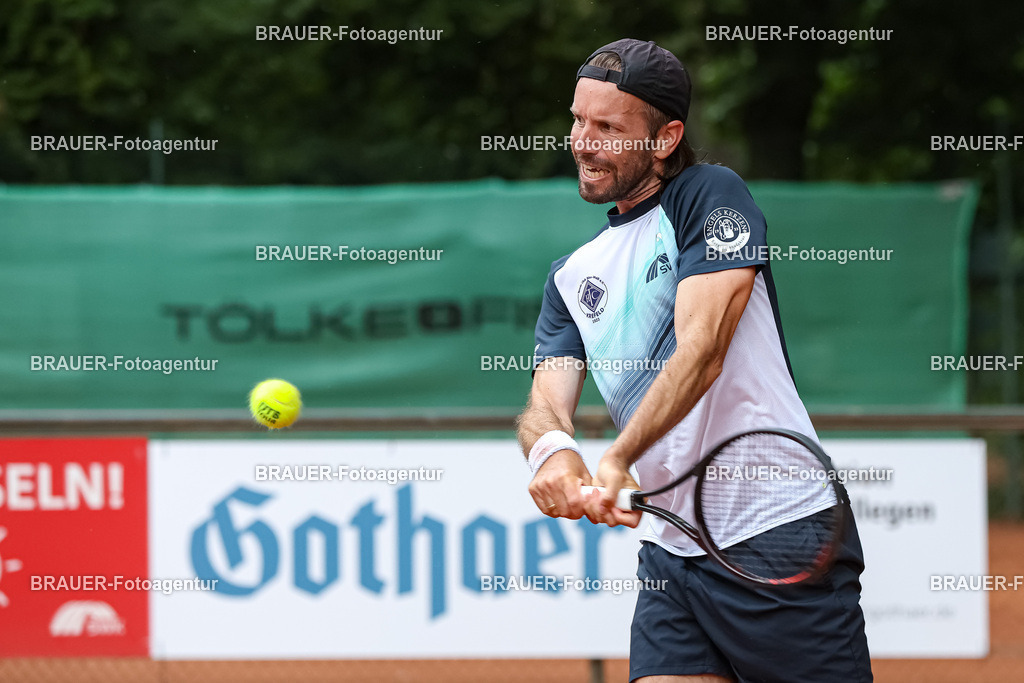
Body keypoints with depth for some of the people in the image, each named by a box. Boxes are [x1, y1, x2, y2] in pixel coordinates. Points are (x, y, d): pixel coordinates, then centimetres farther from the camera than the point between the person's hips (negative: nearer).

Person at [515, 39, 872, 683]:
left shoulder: (710, 194, -3)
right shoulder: (574, 275, 17)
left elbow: (701, 352, -16)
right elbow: (547, 398, 4)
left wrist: (617, 461, -29)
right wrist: (551, 448, -22)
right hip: (672, 552, 6)